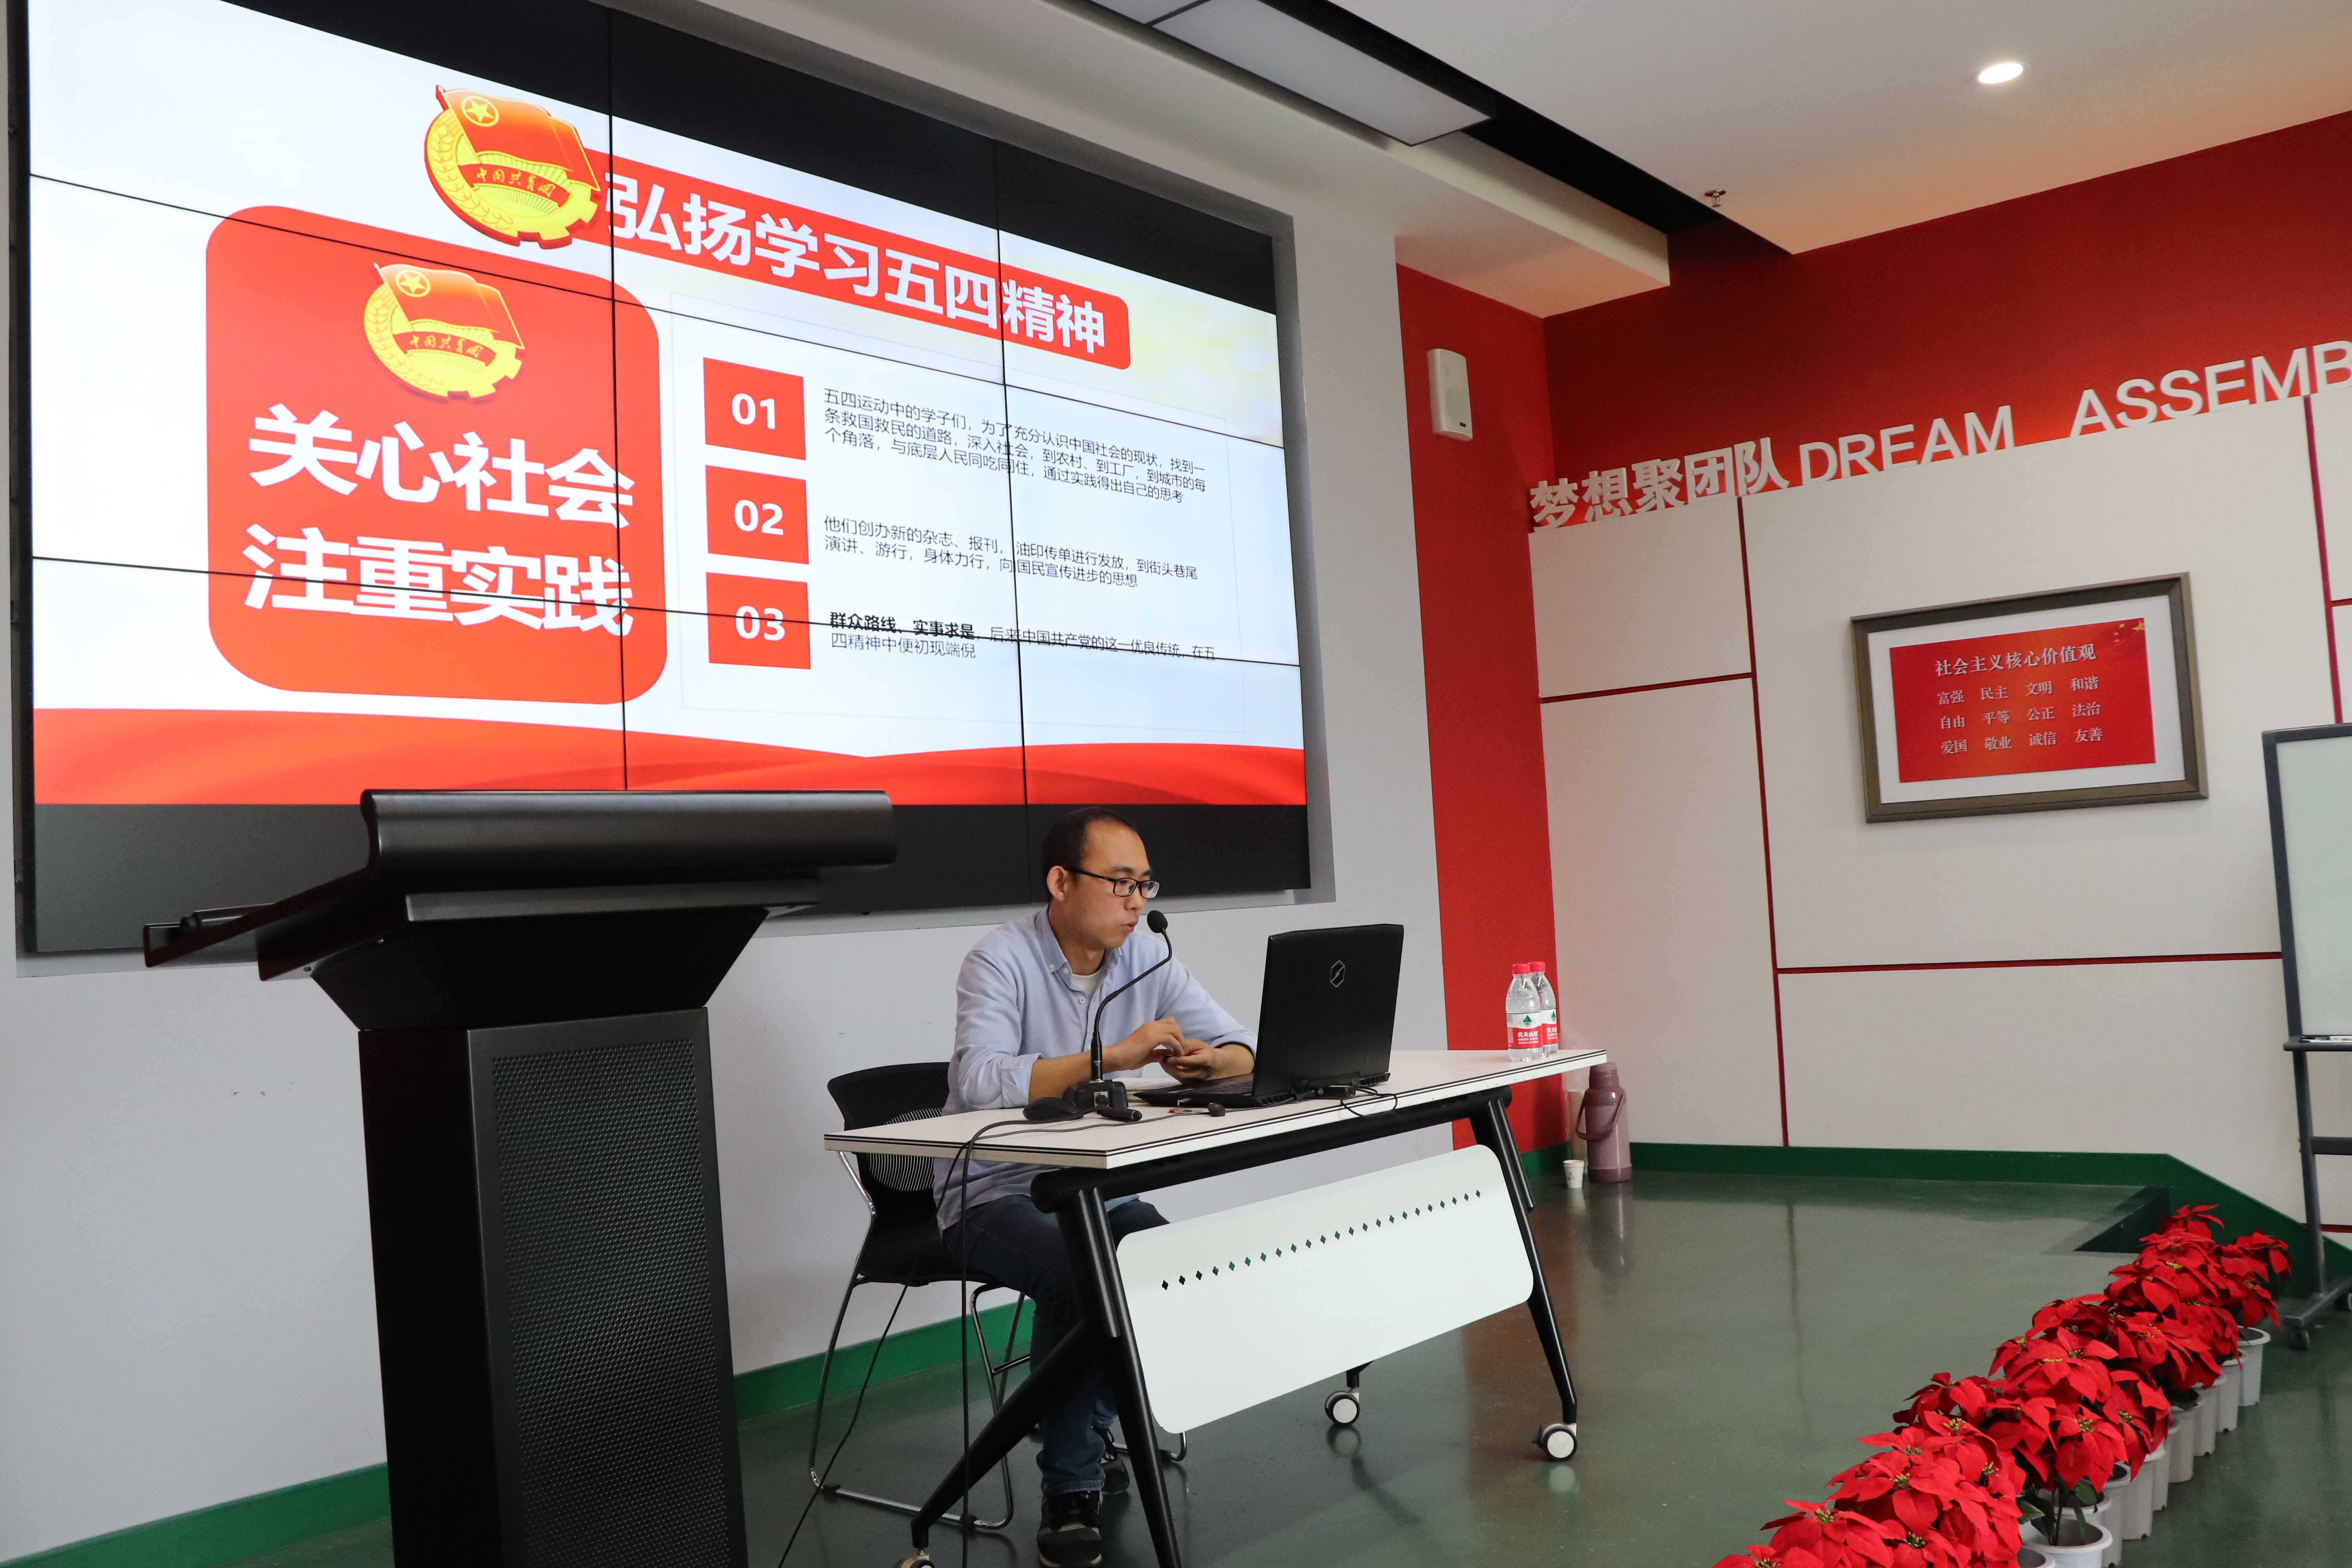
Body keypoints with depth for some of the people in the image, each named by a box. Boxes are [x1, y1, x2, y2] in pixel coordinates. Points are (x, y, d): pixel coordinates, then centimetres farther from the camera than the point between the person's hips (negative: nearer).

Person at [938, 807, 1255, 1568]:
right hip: (996, 1193, -5)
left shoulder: (1148, 959, 2)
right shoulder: (1001, 960, -15)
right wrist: (1109, 1059, -40)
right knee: (1077, 1276, -32)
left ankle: (1086, 1432, 3)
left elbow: (1247, 1050, 0)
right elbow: (980, 1081, -32)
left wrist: (1210, 1061, -25)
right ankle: (1072, 1486, -13)